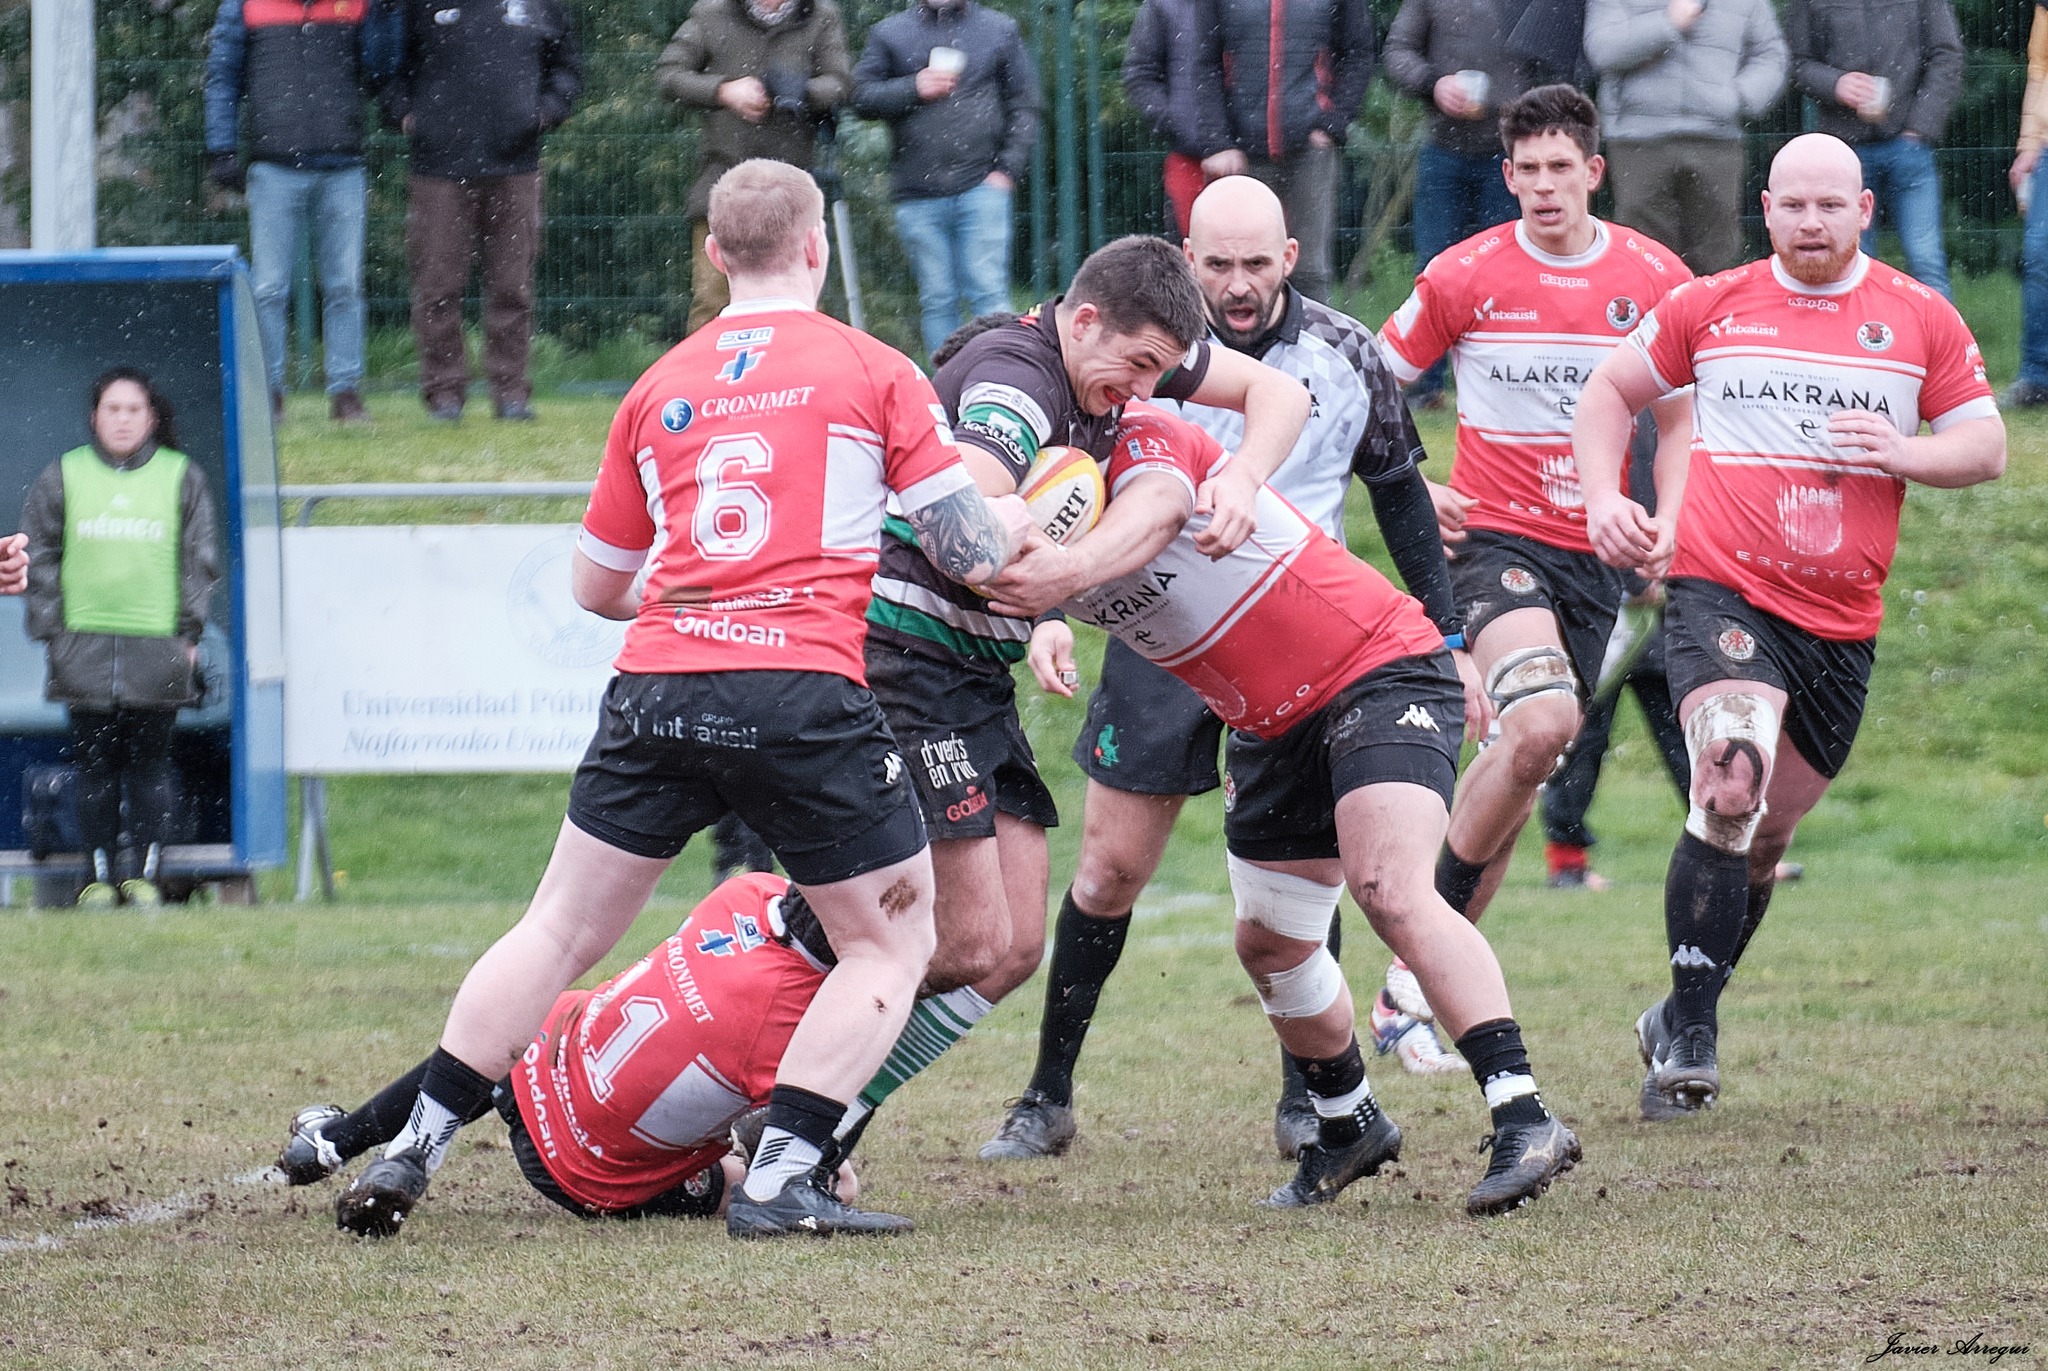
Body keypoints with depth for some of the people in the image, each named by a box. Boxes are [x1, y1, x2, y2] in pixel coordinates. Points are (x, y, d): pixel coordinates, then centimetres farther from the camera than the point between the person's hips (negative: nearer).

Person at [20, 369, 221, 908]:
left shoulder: (182, 477, 7)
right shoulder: (63, 476, 7)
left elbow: (201, 561, 9)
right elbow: (39, 559, 9)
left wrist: (189, 634, 1)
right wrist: (51, 631, 1)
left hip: (158, 646, -1)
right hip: (85, 644, 1)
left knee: (149, 760, -1)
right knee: (94, 761, 1)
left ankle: (146, 871, 4)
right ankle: (100, 871, 7)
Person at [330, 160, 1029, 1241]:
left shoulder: (659, 390, 18)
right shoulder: (873, 372, 6)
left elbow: (598, 585, 26)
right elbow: (974, 553, 3)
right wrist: (1030, 511, 25)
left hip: (656, 691, 4)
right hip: (804, 690, -4)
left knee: (560, 932, 15)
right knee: (891, 941, 11)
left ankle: (409, 1155, 11)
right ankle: (779, 1180, -2)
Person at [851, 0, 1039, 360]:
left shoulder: (1000, 30, 11)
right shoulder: (890, 34, 12)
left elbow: (1024, 107, 9)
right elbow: (861, 97, 6)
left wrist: (1007, 169, -2)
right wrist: (913, 89, -10)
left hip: (982, 186, -1)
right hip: (919, 196, 1)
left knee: (988, 291, -8)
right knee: (937, 299, 3)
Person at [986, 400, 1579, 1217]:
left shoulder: (1138, 438, -20)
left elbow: (1155, 511, -41)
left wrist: (1075, 569, -63)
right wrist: (1047, 629, -30)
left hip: (1379, 668, -9)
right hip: (1271, 729, 9)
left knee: (1387, 889, -26)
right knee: (1269, 944, 14)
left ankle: (1523, 1118, -30)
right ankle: (1348, 1126, 38)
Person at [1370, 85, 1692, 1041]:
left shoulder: (1655, 279, 2)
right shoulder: (1464, 277, -4)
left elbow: (1678, 420, 14)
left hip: (1594, 553, 4)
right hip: (1493, 535, -4)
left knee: (1524, 766, 6)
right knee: (1540, 724, -27)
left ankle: (1421, 975, 17)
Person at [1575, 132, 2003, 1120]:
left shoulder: (1923, 320, 7)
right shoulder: (1710, 307, 4)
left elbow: (1986, 447, 8)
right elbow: (1611, 390, 15)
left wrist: (1903, 453, -11)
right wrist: (1604, 498, 0)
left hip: (1842, 621, 3)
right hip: (1721, 593, -3)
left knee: (1764, 837, 12)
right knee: (1730, 790, -24)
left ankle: (1678, 1021, 31)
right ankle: (1692, 1037, -23)